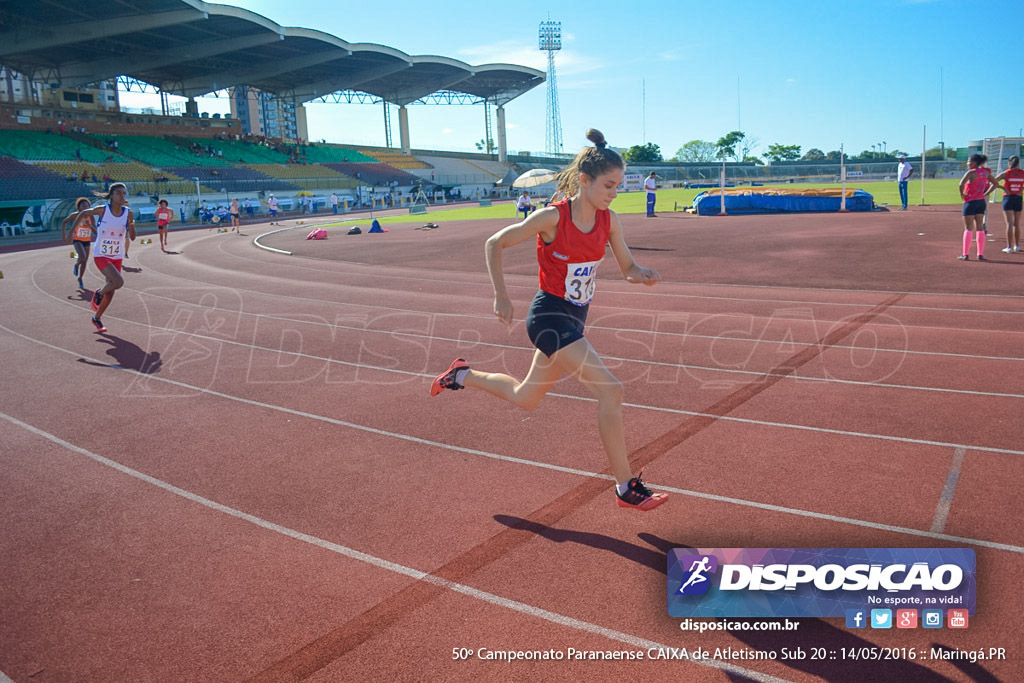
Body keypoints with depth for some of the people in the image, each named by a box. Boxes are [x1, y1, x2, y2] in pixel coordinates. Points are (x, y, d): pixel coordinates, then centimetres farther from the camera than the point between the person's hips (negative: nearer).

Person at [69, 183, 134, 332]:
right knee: (118, 282, -26)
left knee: (110, 292, 11)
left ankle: (97, 318, 32)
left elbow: (132, 237, -8)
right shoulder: (102, 210, -11)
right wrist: (72, 230, 9)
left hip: (116, 257, 4)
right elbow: (83, 214, 8)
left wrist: (131, 224, -25)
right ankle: (98, 294, 6)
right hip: (101, 256, -4)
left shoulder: (128, 213, -4)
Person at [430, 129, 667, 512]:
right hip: (549, 315, -8)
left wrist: (643, 276, -17)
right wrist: (501, 296, -13)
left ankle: (461, 375, 44)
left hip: (574, 318, 8)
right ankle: (627, 487, -8)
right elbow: (495, 244, -8)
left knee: (524, 398, 21)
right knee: (610, 389, -19)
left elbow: (627, 268, 6)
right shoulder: (552, 217, -18)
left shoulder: (608, 221, -2)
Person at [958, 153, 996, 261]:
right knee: (980, 228, 9)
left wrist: (962, 194, -14)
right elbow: (994, 184, 17)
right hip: (981, 201, 6)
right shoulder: (985, 172, 7)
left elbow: (961, 184, -30)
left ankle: (965, 254, 0)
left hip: (970, 202, -6)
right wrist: (985, 194, 14)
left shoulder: (971, 173, -14)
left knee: (968, 229, -2)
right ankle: (980, 254, 10)